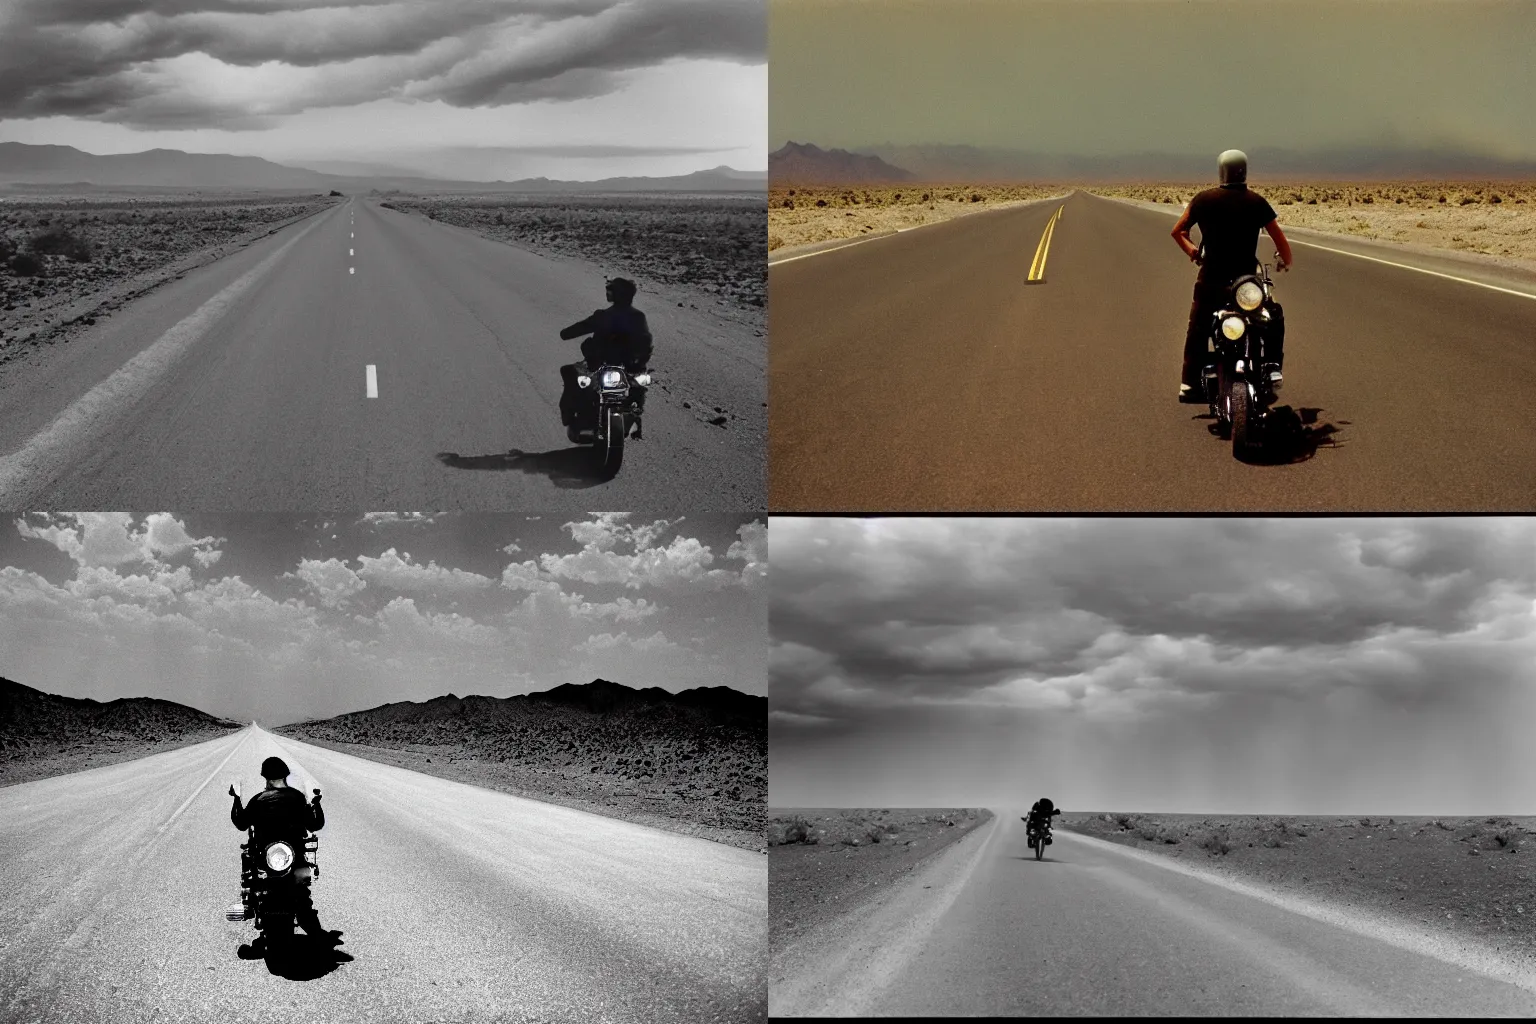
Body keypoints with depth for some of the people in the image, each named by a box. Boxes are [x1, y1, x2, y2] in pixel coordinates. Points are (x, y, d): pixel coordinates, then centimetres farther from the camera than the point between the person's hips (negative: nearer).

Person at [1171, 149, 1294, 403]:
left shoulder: (1204, 199, 1)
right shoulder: (1256, 202, -2)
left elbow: (1178, 231, 7)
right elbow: (1280, 239, -1)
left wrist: (1191, 250, 23)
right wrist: (1285, 261, 17)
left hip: (1210, 279, 1)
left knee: (1198, 331, 14)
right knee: (1274, 318, 22)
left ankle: (1189, 384, 7)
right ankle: (1273, 367, 7)